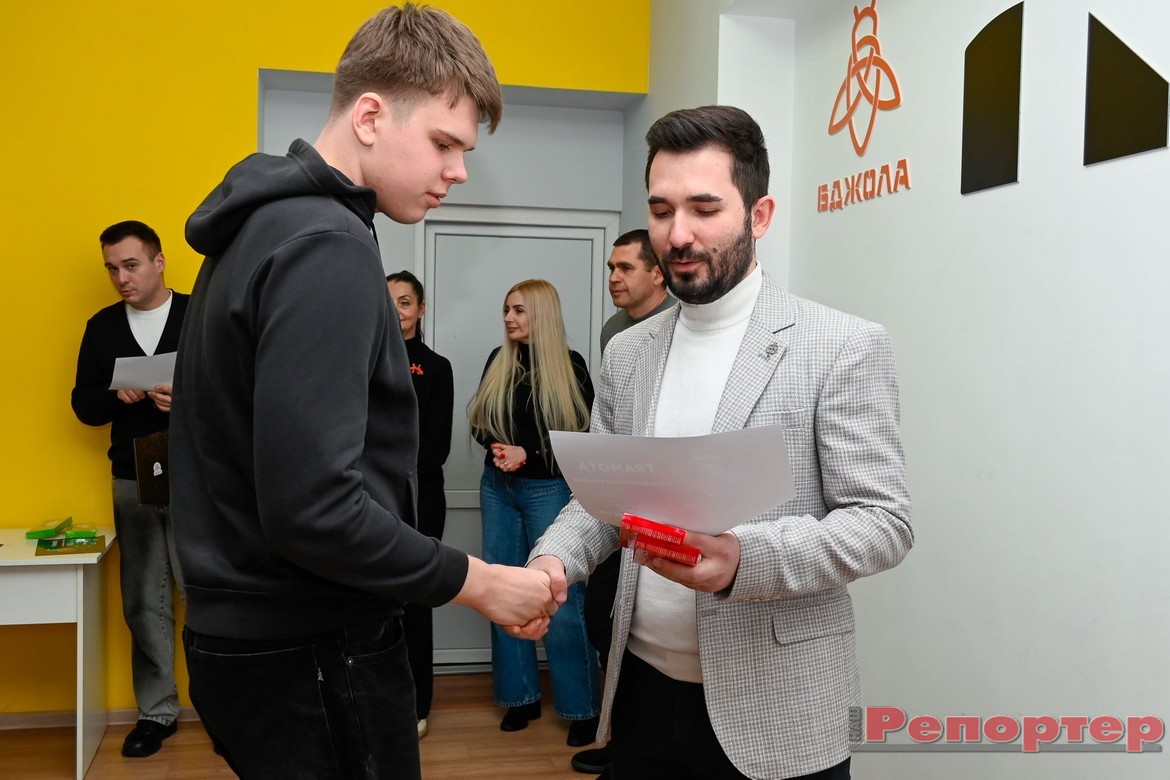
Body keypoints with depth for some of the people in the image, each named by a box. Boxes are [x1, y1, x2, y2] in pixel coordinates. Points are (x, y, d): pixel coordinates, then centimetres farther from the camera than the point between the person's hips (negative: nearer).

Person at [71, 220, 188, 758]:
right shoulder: (102, 326, 10)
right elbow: (84, 405, 8)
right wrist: (117, 396, -12)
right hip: (132, 483, 4)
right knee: (144, 602, 11)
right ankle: (157, 711, 24)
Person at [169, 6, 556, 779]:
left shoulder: (268, 225, 8)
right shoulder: (327, 247, -21)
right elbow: (312, 509, -27)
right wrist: (479, 582, -16)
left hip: (252, 629, 9)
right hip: (310, 655, -9)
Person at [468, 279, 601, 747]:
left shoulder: (569, 366, -6)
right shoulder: (498, 360, 6)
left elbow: (584, 432, -7)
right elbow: (478, 421, 10)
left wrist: (529, 453, -15)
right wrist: (496, 448, -11)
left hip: (549, 489, -5)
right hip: (497, 487, 5)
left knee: (561, 598, -4)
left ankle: (582, 707, 8)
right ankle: (520, 696, 22)